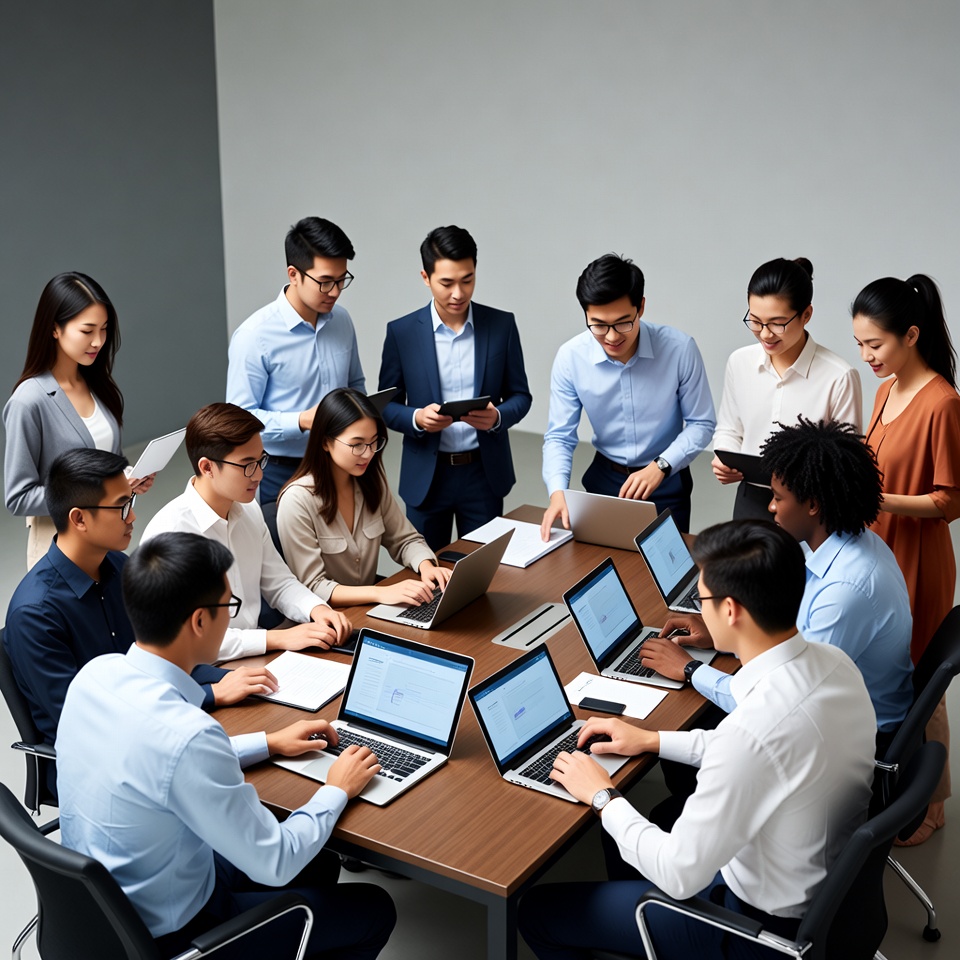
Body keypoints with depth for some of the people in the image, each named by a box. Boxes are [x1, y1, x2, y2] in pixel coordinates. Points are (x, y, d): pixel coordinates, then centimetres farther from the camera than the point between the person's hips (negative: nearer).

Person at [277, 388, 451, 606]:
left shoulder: (371, 482, 1)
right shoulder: (297, 500, -18)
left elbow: (406, 540, 10)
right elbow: (312, 588, -19)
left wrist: (426, 567, -11)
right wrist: (381, 593, -30)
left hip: (370, 609, 6)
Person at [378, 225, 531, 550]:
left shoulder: (502, 325, -2)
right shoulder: (402, 332, -4)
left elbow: (520, 396, 4)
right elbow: (386, 404, 2)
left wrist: (497, 416, -18)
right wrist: (416, 418, -19)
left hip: (484, 473, 1)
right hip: (426, 476, 0)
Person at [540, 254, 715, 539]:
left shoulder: (679, 348, -20)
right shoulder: (571, 357, -16)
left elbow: (701, 424, -10)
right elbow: (559, 436, -10)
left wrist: (661, 467, -24)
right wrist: (557, 492, -27)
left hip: (667, 483, -1)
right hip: (605, 480, 1)